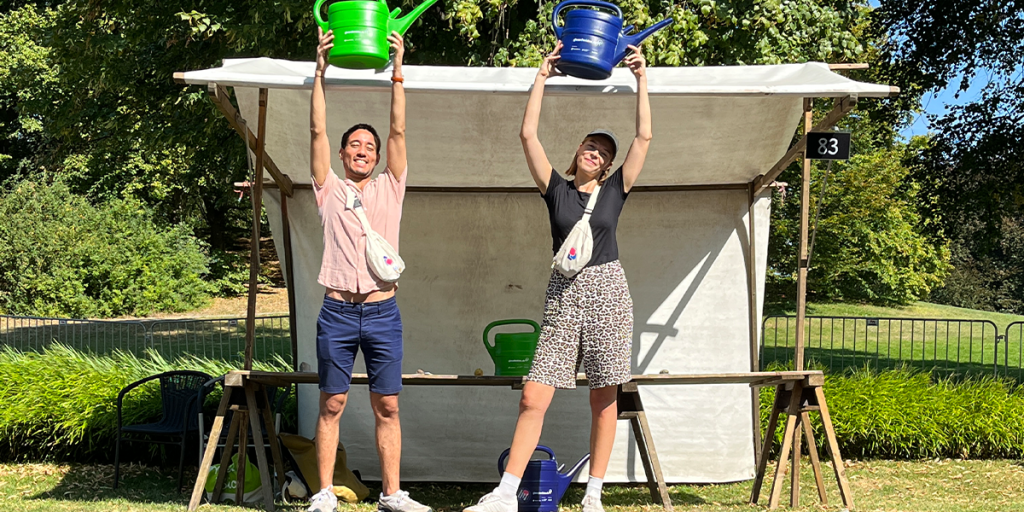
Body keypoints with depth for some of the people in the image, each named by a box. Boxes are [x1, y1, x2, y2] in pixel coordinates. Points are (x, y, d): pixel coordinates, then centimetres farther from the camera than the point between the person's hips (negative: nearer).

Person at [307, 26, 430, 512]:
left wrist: (397, 73, 1)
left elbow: (399, 131, 5)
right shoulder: (329, 189, 10)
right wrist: (320, 71, 0)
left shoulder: (389, 188, 12)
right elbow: (317, 131, 4)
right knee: (332, 404, 2)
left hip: (383, 312, 1)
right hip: (337, 311, -1)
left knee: (387, 405, 3)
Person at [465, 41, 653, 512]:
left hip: (608, 294, 0)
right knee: (534, 397, -7)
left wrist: (642, 78, 3)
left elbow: (644, 137, 3)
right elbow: (528, 135, 1)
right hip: (563, 295, 0)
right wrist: (542, 76, 0)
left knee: (604, 400, 2)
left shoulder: (615, 190, 9)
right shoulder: (556, 189, 8)